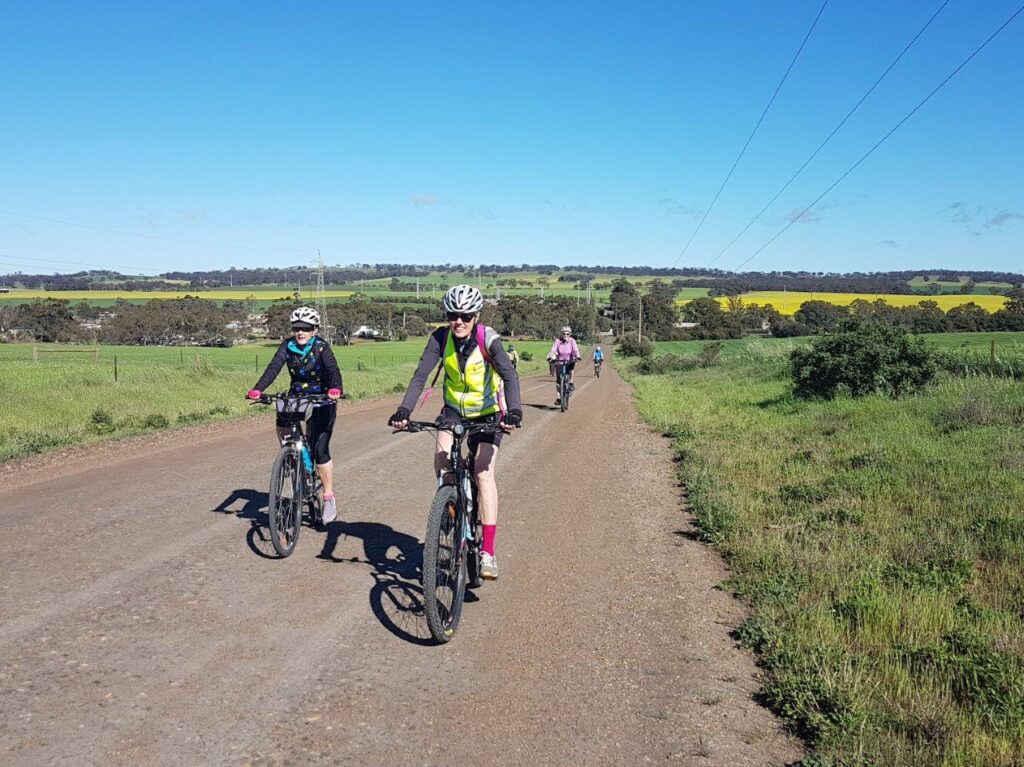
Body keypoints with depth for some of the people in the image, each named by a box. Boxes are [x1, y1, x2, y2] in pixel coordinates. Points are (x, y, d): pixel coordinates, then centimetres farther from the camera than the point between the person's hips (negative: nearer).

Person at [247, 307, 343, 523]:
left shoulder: (321, 347, -16)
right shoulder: (287, 346, -6)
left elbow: (333, 369, -31)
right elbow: (274, 367, -19)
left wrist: (335, 389, -52)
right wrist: (258, 389, -36)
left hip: (322, 401, -4)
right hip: (296, 397, 4)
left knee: (319, 449, -13)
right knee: (282, 423, -23)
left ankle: (329, 498, -1)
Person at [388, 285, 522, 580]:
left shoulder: (489, 339, -22)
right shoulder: (440, 338, -15)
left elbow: (510, 376, -33)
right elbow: (420, 375, -22)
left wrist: (514, 411, -50)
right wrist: (404, 410, -37)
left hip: (488, 411, -3)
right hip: (454, 409, 3)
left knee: (484, 472, -17)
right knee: (442, 456, -24)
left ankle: (488, 553, -14)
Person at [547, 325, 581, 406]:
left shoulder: (572, 341, -11)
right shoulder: (558, 341, -12)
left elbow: (575, 349, -24)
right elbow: (553, 349, -23)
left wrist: (578, 357, -43)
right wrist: (550, 357, -40)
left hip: (569, 361, 0)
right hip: (559, 362, 0)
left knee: (572, 366, -35)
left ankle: (571, 383, -16)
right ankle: (558, 398, 2)